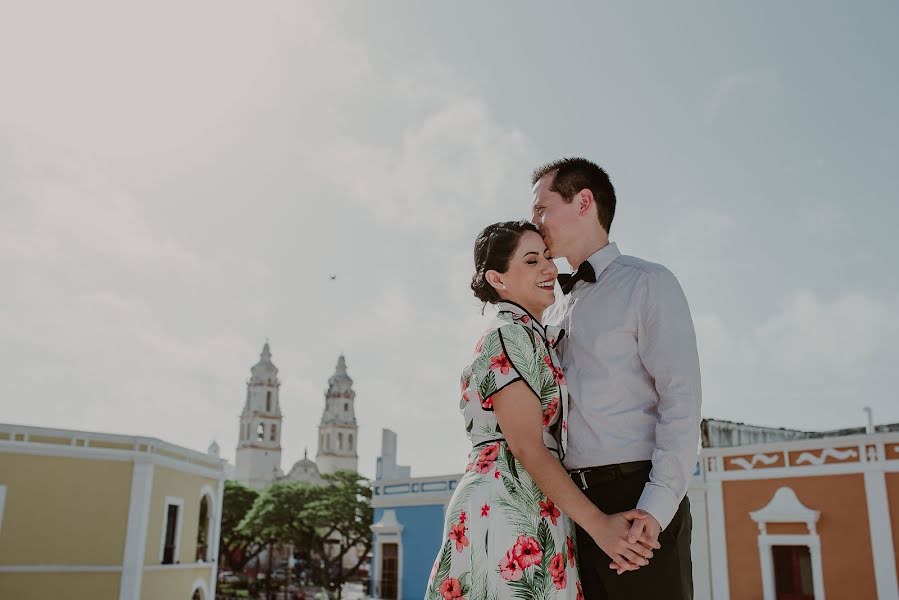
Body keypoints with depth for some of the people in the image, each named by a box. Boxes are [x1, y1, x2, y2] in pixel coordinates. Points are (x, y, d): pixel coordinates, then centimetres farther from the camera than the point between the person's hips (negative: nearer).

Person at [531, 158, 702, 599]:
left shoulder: (647, 283, 0)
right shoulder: (555, 311, 20)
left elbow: (681, 398, -10)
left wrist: (656, 507, -19)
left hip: (637, 498, -6)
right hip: (572, 502, 6)